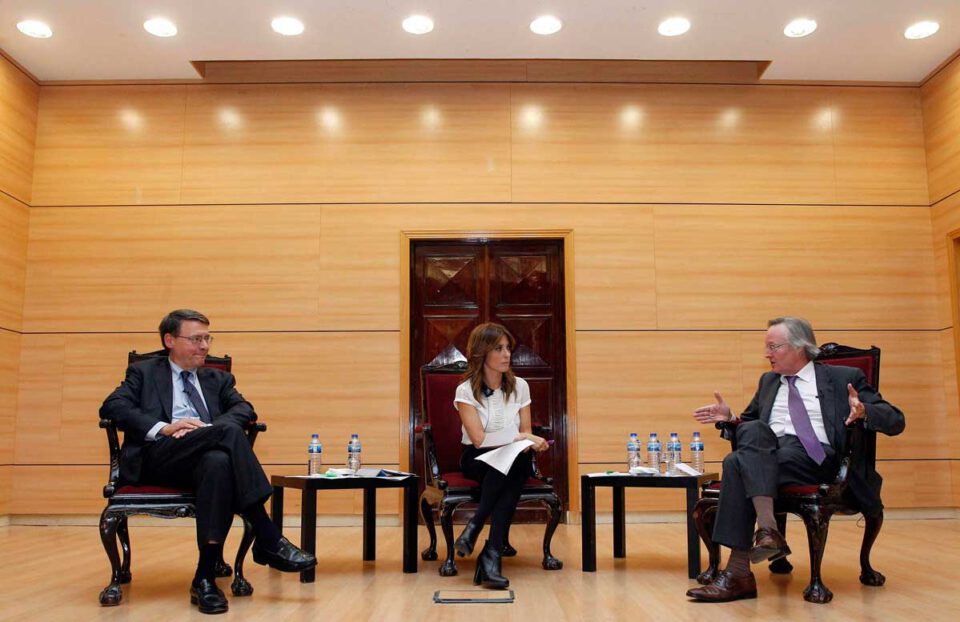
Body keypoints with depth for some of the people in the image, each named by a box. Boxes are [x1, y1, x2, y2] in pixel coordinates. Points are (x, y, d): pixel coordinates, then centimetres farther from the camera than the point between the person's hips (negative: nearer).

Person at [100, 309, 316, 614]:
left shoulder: (218, 379, 27)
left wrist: (207, 429, -12)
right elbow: (111, 407, 2)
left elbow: (244, 409, 9)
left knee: (218, 461, -37)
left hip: (207, 457, 3)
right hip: (158, 458, -3)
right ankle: (268, 540, -33)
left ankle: (205, 577, -34)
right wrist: (163, 428, -14)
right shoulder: (144, 372, 20)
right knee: (228, 431, -32)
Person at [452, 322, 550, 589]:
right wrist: (520, 437, -19)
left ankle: (474, 526, -33)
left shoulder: (519, 386, 6)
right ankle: (497, 545, -34)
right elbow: (479, 439, -14)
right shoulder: (466, 391, -5)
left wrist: (530, 441, -16)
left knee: (519, 461, -36)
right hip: (477, 460, -3)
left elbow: (527, 434, 9)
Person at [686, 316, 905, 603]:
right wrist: (730, 417, 11)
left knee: (737, 462, -32)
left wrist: (864, 412, -15)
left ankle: (738, 572, -36)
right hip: (765, 454, 4)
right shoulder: (768, 381, 30)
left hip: (815, 457, -4)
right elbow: (748, 423, 35)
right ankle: (768, 528, -45)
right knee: (752, 429, -33)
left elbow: (895, 421, 8)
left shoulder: (844, 378, 14)